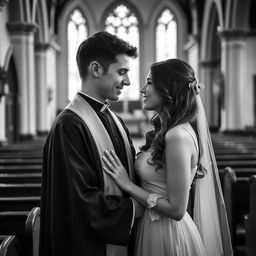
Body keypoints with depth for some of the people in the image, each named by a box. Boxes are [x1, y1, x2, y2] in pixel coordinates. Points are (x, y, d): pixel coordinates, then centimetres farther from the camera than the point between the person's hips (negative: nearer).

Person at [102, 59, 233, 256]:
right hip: (154, 229, 8)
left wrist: (128, 185, -19)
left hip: (167, 237, -8)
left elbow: (177, 210, -23)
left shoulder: (178, 136, -24)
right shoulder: (165, 131, 4)